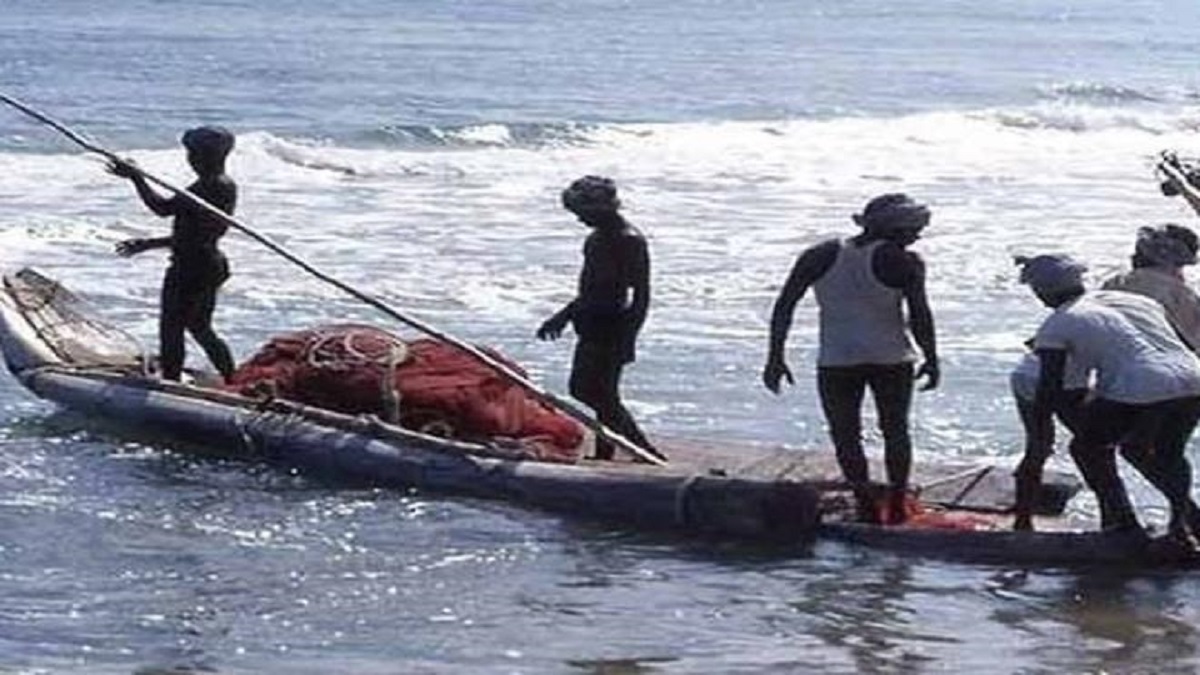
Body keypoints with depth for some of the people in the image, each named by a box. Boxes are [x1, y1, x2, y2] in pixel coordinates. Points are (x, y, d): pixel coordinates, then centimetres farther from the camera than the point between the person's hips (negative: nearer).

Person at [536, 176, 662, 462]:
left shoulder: (629, 242, -17)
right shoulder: (598, 237, 12)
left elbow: (641, 295, -20)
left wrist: (627, 339, -25)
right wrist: (563, 316, 28)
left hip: (613, 326, -10)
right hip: (593, 324, 10)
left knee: (602, 395, -9)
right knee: (581, 389, 14)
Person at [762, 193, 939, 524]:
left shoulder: (820, 257, 3)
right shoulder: (904, 262, -7)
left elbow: (784, 305, 0)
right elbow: (920, 316, -11)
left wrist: (775, 357, 4)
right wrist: (931, 360, 2)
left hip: (837, 361, 1)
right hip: (891, 360, -1)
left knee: (846, 437, 9)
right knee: (895, 430, 17)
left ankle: (866, 506, 2)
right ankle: (897, 505, 18)